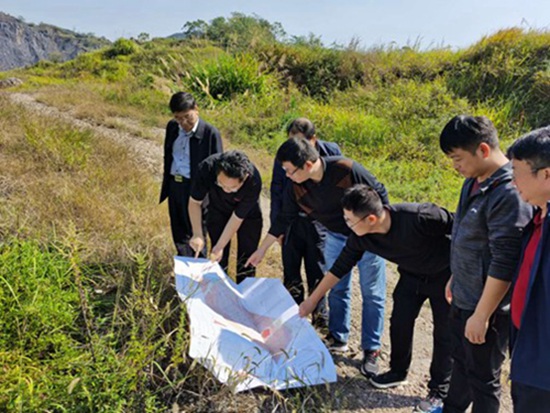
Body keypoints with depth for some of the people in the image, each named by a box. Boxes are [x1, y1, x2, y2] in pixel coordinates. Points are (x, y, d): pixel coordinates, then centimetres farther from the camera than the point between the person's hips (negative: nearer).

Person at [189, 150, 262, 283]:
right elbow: (195, 202, -18)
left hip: (248, 214, -1)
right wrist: (197, 235, -26)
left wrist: (220, 246, -24)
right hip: (218, 211, 2)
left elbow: (238, 217, -27)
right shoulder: (207, 167, -35)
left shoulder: (253, 181, -39)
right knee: (217, 260, 5)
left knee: (246, 263, 1)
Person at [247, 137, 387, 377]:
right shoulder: (296, 187, -15)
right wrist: (262, 250, 3)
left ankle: (371, 350, 13)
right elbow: (284, 219, -2)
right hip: (336, 236, 5)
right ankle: (338, 339, 28)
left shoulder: (345, 169, -32)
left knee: (372, 294, 2)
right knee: (336, 289, 11)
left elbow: (379, 193, -18)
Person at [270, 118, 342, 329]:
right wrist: (276, 225, 0)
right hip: (292, 222, 1)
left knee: (318, 274, 12)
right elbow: (276, 191, 2)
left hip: (319, 222, -1)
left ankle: (321, 318, 30)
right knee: (291, 274, 13)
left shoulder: (331, 152, -10)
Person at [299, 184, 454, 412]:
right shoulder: (361, 237, -21)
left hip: (444, 275, -5)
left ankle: (439, 392, 20)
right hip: (411, 275, 5)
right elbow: (340, 266, -7)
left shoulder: (418, 218, -41)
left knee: (444, 333, 3)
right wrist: (312, 300, -2)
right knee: (399, 323, 8)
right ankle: (398, 371, 33)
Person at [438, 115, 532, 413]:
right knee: (461, 360, 27)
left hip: (486, 305, -9)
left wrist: (481, 315, -21)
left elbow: (504, 263, -26)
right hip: (463, 298, 9)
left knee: (483, 376, 11)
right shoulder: (474, 181, 2)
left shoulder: (509, 194, -27)